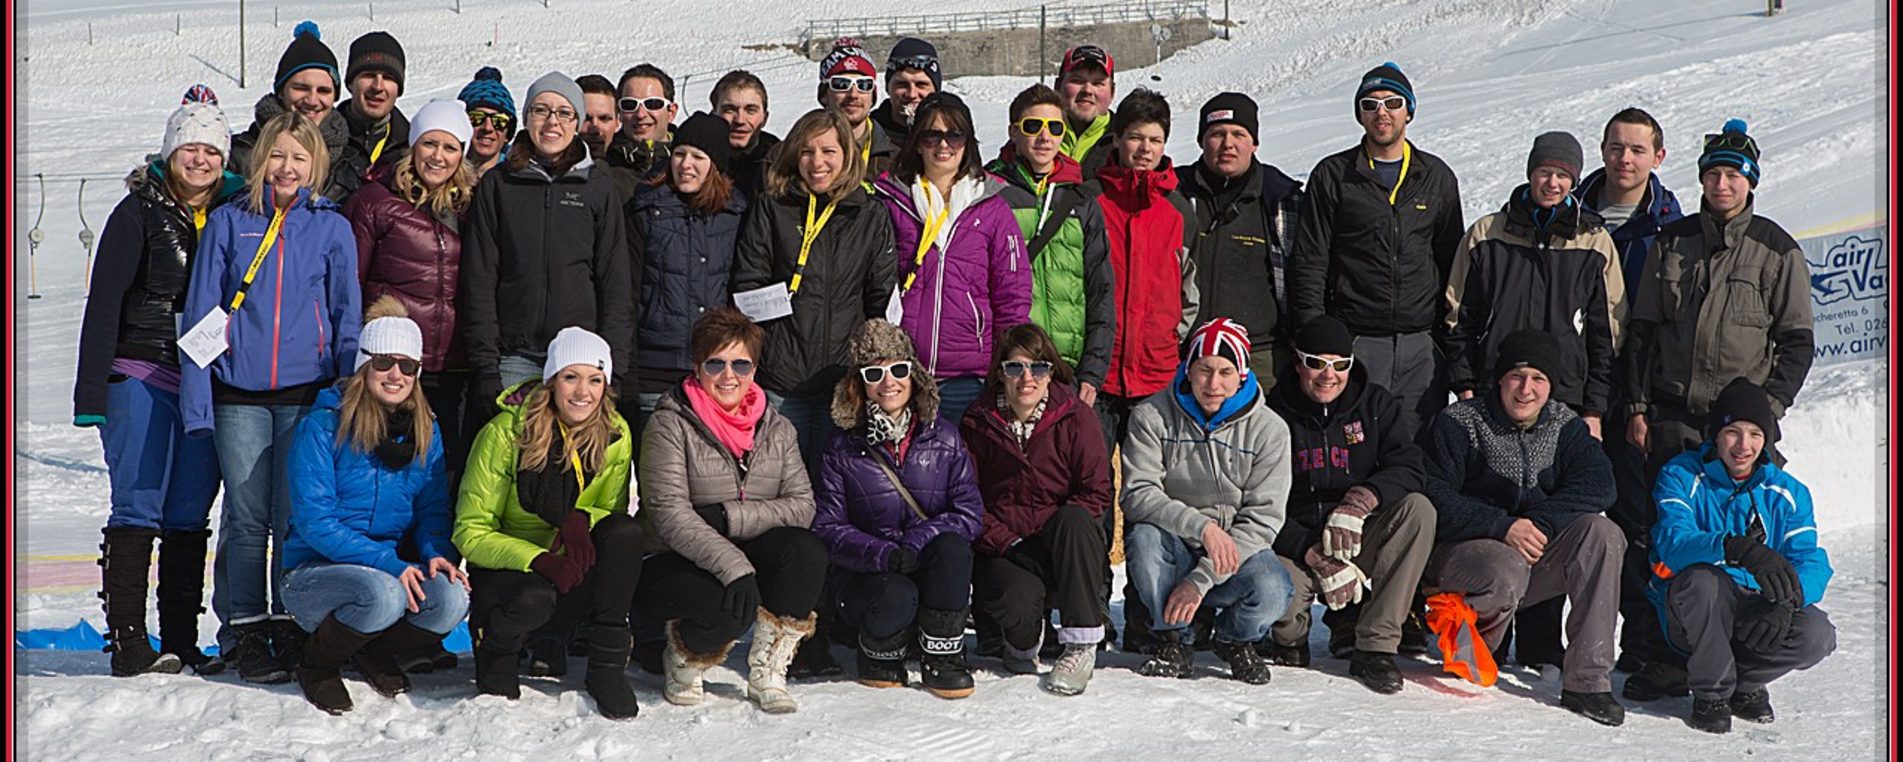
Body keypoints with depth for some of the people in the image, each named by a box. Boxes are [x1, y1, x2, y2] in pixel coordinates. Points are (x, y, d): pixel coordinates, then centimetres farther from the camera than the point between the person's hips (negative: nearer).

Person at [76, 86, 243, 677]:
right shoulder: (139, 213, 0)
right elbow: (103, 304, -2)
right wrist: (91, 392, -9)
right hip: (141, 378, -4)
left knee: (190, 517, 5)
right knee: (138, 510, -7)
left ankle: (181, 645, 9)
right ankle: (127, 643, -4)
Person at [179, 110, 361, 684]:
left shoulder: (332, 228, 7)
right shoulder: (227, 222, 6)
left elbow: (347, 319, 10)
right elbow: (200, 313, 5)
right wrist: (196, 399, -2)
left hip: (306, 393, 0)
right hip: (239, 393, 0)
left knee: (297, 517, 3)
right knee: (247, 518, 2)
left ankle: (292, 630, 14)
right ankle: (244, 632, 11)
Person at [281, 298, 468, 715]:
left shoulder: (425, 431, 7)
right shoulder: (323, 426, -9)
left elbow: (434, 509, 9)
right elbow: (314, 521, -14)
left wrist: (437, 553, -15)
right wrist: (389, 564, -25)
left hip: (395, 567, 4)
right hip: (313, 572, -4)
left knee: (452, 599, -27)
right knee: (384, 595, -37)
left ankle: (375, 651, 5)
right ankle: (316, 665, -4)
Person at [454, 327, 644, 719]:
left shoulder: (615, 436, -4)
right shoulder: (505, 433, -14)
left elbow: (614, 513, 1)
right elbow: (470, 533, -14)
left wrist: (580, 519, -25)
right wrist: (537, 559, -33)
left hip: (577, 571, 3)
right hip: (505, 570, -3)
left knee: (625, 531, -26)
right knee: (534, 598, -37)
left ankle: (607, 667, -16)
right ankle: (495, 654, -1)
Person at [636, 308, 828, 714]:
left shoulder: (776, 429, 9)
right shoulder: (670, 425, -6)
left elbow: (802, 505, -3)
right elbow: (669, 514, -18)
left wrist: (728, 517, -19)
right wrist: (733, 566, -31)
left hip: (752, 560, 4)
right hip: (675, 566, -4)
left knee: (806, 552, -27)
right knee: (735, 605, -35)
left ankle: (767, 672, -12)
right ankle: (683, 659, 0)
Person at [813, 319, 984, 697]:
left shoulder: (944, 438, 6)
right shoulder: (843, 449, 1)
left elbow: (971, 512, -2)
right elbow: (828, 528, -5)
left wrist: (917, 544, -20)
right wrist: (883, 554, -25)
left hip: (933, 569, 2)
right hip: (868, 575, -1)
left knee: (952, 546, -32)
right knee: (897, 597, -35)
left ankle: (941, 658, -16)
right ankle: (879, 652, 2)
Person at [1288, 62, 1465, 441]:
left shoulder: (1437, 177, 12)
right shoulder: (1332, 176, 4)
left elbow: (1452, 263, 16)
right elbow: (1309, 263, 2)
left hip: (1422, 342, 2)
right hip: (1354, 341, -2)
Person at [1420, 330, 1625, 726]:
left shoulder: (1564, 425, 6)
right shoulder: (1458, 423, -7)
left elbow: (1598, 484, -9)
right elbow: (1433, 496, -17)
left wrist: (1539, 523, -23)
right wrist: (1503, 527, -27)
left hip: (1536, 549, 5)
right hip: (1463, 549, -5)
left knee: (1600, 533, -23)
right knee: (1508, 572, -39)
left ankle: (1587, 680, -23)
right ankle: (1463, 627, -1)